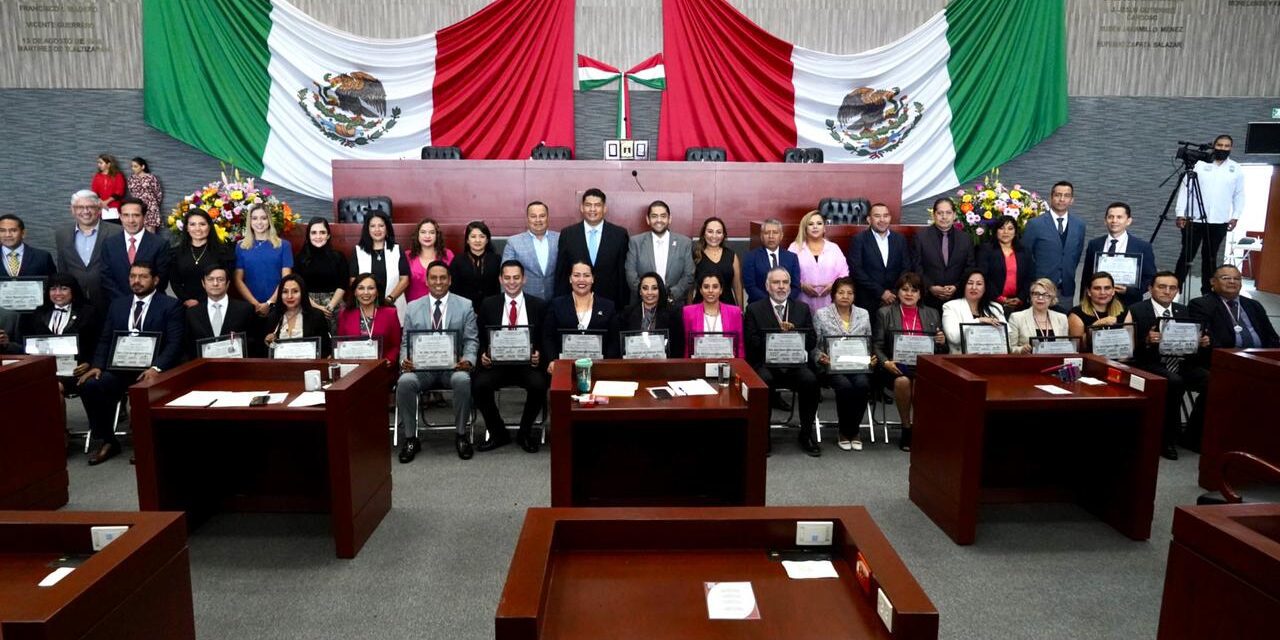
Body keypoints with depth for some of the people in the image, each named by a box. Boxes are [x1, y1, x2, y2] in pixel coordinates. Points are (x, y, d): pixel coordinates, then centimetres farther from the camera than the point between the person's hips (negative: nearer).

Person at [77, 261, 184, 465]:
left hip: (150, 370, -4)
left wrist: (156, 368, -24)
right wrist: (97, 365, -5)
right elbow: (105, 340, 15)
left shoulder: (170, 306, 3)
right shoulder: (117, 305, 19)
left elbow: (174, 343, -8)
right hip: (120, 368, 5)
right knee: (89, 385, -22)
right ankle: (107, 441, -5)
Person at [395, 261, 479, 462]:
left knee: (463, 380, -34)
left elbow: (471, 340, 3)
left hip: (453, 365, -1)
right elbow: (406, 342, 11)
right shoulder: (413, 307, 12)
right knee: (405, 382, -29)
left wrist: (468, 360, -18)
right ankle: (410, 438, -12)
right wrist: (405, 360, -12)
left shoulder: (465, 305, 8)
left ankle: (461, 436, -14)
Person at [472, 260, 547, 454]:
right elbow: (481, 338, 11)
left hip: (527, 363, -1)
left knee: (539, 385, -31)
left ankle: (524, 433, -3)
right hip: (496, 362, 1)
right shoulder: (488, 304, 11)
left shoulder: (538, 305, 8)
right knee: (478, 385, -27)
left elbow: (545, 339, 7)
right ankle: (497, 433, -1)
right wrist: (483, 354, -9)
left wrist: (538, 354, -13)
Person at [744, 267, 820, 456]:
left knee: (810, 380, -28)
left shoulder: (802, 308, 17)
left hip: (795, 364, 2)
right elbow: (751, 343, -2)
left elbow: (811, 342, 9)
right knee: (763, 380, -35)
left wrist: (793, 333, -10)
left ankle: (807, 433, -10)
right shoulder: (754, 309, 9)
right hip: (765, 364, -2)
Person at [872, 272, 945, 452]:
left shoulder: (933, 314, 18)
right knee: (902, 381, -35)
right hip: (897, 365, -1)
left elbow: (940, 349, 19)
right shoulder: (885, 313, 12)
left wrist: (942, 341, -4)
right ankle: (906, 428, -16)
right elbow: (877, 345, 5)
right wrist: (885, 362, -14)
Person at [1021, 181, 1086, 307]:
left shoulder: (1080, 225, 7)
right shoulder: (1034, 224, -4)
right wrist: (1034, 276, 0)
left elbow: (1077, 254, 18)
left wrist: (1069, 274, 14)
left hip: (1066, 290, 3)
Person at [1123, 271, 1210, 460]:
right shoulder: (1136, 310, 0)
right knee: (1175, 381, -36)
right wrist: (1146, 340, -24)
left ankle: (1195, 434, -6)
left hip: (1180, 364, 5)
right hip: (1150, 365, -5)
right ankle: (1168, 437, -18)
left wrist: (1202, 342, -4)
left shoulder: (1183, 312, 17)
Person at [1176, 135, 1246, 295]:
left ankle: (1207, 291, 12)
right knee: (1186, 255, 0)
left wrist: (1235, 216, 1)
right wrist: (1181, 214, -6)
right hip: (1194, 220, -2)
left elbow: (1239, 195, 11)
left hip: (1219, 222, 2)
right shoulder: (1199, 164, 1)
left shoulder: (1236, 169, 8)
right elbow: (1185, 188, 0)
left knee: (1210, 257, 8)